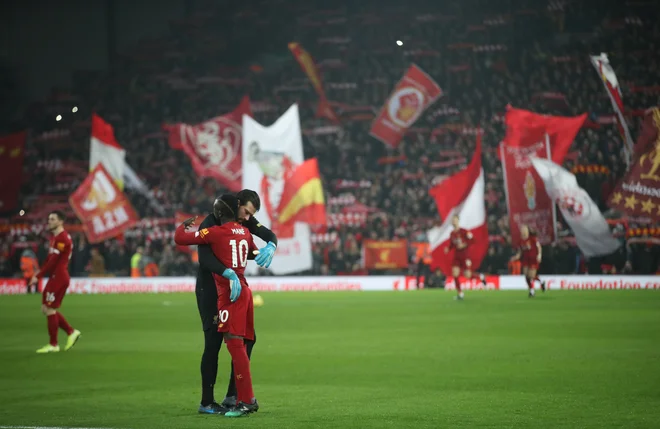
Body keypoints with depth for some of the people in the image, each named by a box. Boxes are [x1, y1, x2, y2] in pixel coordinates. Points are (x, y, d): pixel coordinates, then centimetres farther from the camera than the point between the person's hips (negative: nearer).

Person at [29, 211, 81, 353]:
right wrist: (39, 274, 12)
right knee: (46, 309, 12)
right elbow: (49, 259, 20)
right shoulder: (55, 237, 16)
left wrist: (38, 276, -18)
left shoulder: (62, 238, -16)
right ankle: (71, 332, 16)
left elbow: (53, 261, -20)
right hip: (55, 277, 10)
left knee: (49, 309, -5)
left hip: (58, 277, -10)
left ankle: (53, 345, 2)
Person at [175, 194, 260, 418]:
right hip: (243, 289, 8)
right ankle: (247, 398, 16)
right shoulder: (245, 232, 12)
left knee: (235, 343, -11)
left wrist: (183, 225, 16)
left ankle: (245, 401, -15)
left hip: (230, 292, -8)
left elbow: (180, 238, -5)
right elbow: (254, 252, 32)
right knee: (239, 344, 13)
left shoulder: (216, 232, -10)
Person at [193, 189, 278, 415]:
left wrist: (270, 247, -27)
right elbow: (205, 258, -33)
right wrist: (228, 273, -48)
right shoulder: (210, 224, -21)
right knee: (213, 344, -7)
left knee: (246, 338, 6)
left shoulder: (243, 221, 1)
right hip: (209, 291, -8)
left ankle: (232, 396, 12)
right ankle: (207, 402, 2)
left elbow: (268, 234, -3)